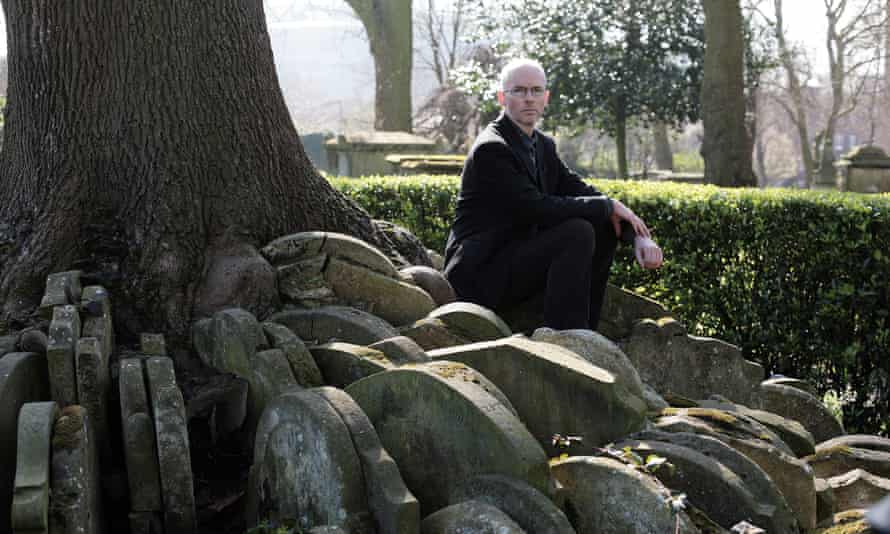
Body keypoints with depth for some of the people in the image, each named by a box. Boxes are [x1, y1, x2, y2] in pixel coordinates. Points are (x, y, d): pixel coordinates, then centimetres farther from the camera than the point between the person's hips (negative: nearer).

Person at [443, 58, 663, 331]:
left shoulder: (543, 145, 12)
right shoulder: (491, 149, -16)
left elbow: (583, 192, 8)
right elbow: (536, 209, -25)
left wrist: (639, 235, -8)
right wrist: (608, 206, -17)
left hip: (518, 261, 9)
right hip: (481, 274, -9)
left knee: (605, 228, 2)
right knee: (578, 232, -23)